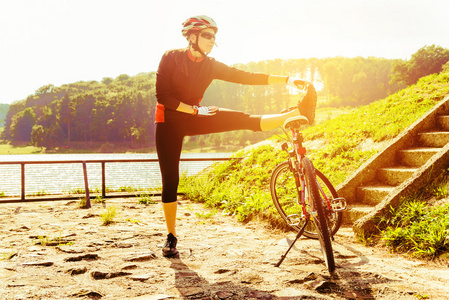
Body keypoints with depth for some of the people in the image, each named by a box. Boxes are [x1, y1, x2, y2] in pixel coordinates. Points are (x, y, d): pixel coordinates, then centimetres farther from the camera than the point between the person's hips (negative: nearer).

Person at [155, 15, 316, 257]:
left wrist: (287, 80, -16)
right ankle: (171, 236, 7)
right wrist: (195, 109, -21)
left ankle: (298, 113, -28)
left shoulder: (211, 66, -1)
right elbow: (162, 95, -15)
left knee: (243, 119, -17)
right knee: (170, 179, -5)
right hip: (169, 122, -3)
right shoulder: (171, 58, -10)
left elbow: (247, 77, -8)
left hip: (192, 119, 3)